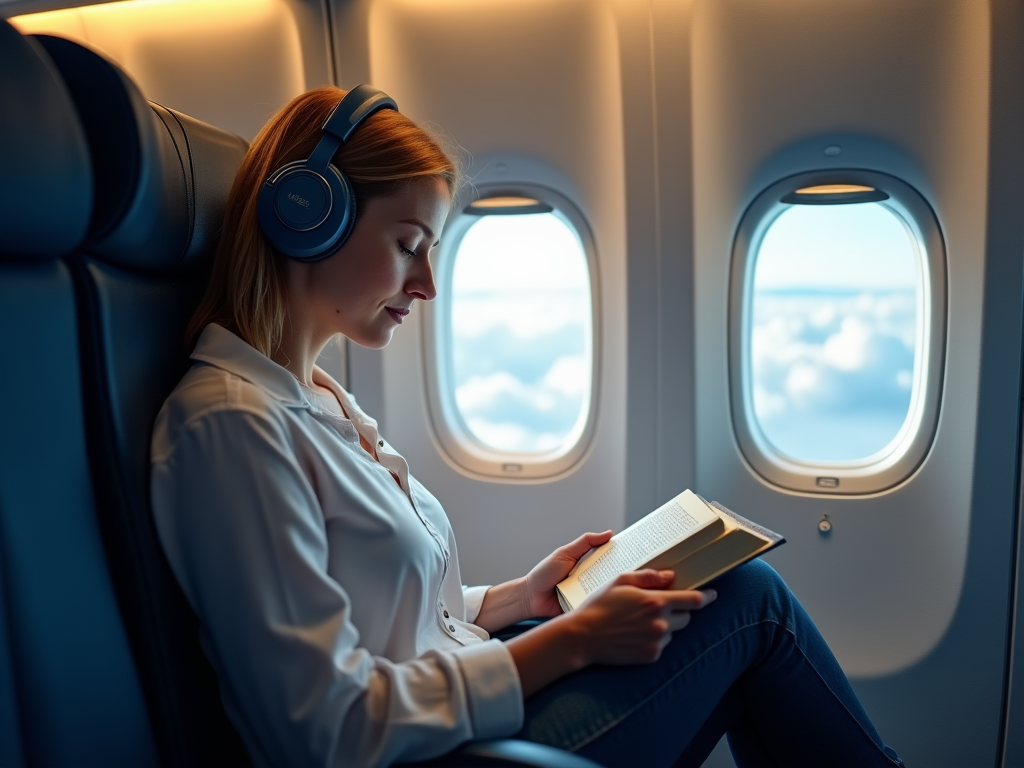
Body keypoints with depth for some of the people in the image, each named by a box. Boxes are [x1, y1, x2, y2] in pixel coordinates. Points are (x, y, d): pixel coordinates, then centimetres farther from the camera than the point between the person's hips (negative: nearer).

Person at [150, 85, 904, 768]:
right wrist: (570, 640, -19)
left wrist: (522, 596, 2)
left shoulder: (317, 400, 8)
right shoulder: (229, 422, -21)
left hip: (473, 707, 8)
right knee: (749, 596, -3)